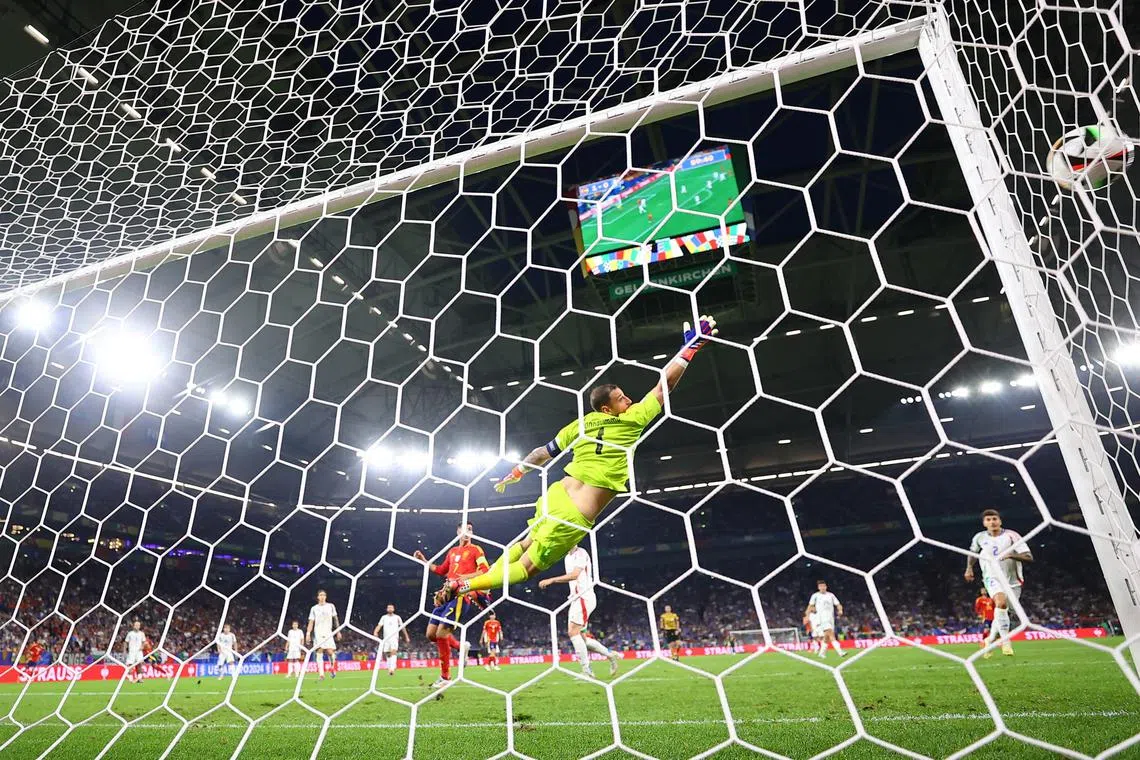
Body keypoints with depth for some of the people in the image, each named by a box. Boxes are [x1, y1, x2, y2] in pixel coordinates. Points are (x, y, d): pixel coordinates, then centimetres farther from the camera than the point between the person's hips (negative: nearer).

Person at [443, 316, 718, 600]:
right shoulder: (632, 420, -7)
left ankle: (486, 576, 34)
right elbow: (664, 385, -1)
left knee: (527, 544, 30)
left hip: (556, 495, 6)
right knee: (528, 566, 5)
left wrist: (513, 474, 30)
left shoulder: (580, 424, 7)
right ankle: (463, 585, 4)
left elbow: (542, 453, 15)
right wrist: (692, 343, 7)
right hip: (574, 517, -6)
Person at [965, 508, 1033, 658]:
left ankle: (990, 640, 31)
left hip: (1012, 581, 1)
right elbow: (972, 552, 19)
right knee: (1001, 603, -29)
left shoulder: (1011, 536, -9)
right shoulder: (980, 537, -1)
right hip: (993, 578, 0)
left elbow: (1029, 557, -15)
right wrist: (969, 568, 7)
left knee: (1001, 613, 8)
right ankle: (1006, 641, -22)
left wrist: (1011, 555, -32)